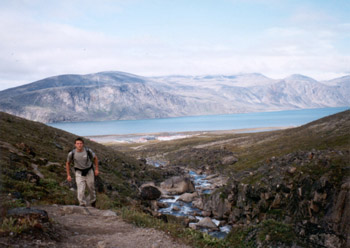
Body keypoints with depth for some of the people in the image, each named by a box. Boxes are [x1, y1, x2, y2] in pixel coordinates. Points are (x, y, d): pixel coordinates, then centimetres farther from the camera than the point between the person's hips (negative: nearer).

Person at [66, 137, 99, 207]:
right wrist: (68, 175, 0)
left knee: (91, 189, 14)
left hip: (89, 172, 1)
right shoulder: (72, 153, -17)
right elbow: (68, 163, 2)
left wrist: (96, 169, 1)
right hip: (79, 172, -1)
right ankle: (82, 205, -3)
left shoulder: (88, 151, -18)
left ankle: (92, 200, 44)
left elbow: (95, 158, 1)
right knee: (81, 190, -16)